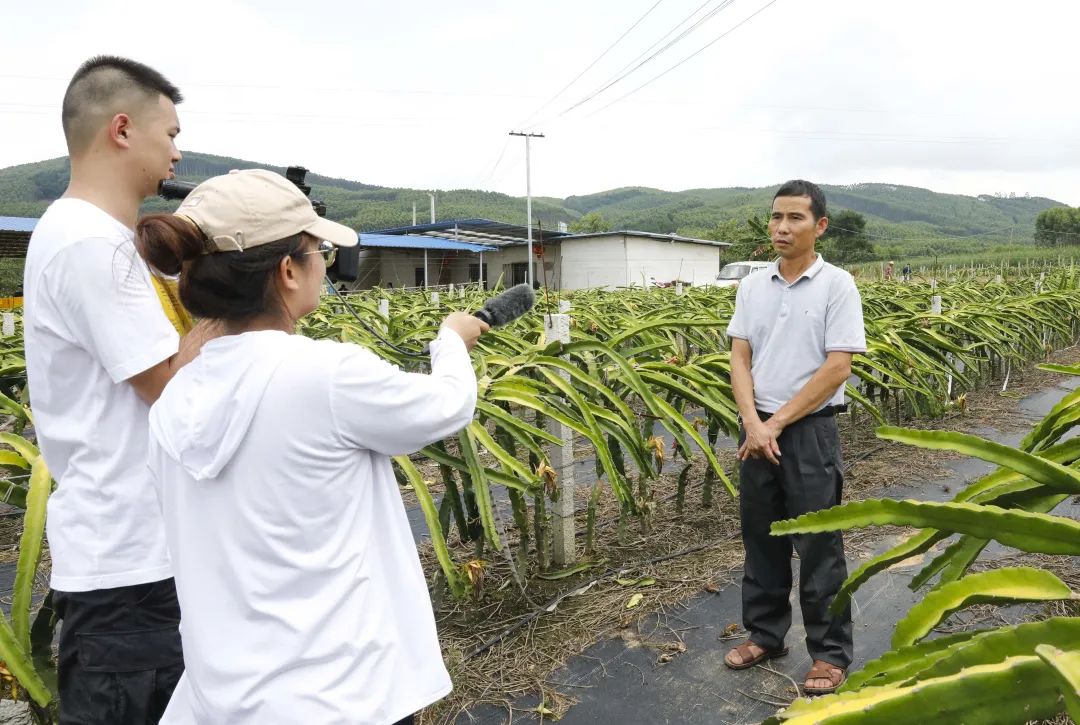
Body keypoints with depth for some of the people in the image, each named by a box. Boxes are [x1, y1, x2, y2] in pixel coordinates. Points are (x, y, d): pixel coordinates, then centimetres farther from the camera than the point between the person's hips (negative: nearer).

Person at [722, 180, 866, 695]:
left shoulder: (836, 285, -8)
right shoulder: (752, 287, 6)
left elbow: (838, 368, -13)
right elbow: (739, 358, 2)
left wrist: (778, 422, -14)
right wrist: (753, 422, -12)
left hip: (809, 431, -4)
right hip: (756, 429, 5)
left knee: (818, 548, 6)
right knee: (761, 539, 15)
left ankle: (830, 652, 23)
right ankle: (765, 634, 33)